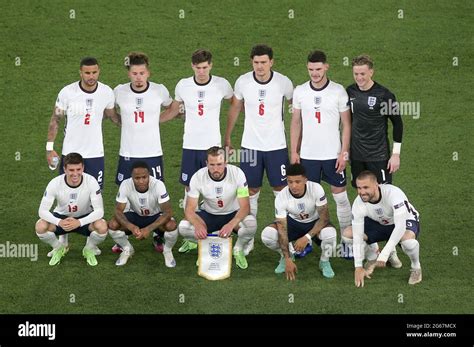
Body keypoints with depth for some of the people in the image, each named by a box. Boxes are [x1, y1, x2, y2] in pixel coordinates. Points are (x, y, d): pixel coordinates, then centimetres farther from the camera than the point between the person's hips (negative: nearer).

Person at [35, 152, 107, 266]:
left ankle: (89, 249, 2)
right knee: (40, 227, -29)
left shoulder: (91, 182, -25)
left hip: (85, 218, -1)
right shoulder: (55, 183, -24)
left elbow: (99, 210, -27)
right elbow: (42, 211, -23)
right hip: (61, 216, 1)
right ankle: (59, 249, 4)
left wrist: (79, 222, -42)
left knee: (102, 227, -33)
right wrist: (59, 222, -42)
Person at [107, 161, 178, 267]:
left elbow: (168, 212, -29)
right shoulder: (125, 185, -27)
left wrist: (149, 229, -41)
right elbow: (118, 211, -22)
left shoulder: (158, 185, -31)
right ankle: (127, 249, 6)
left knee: (171, 226, -34)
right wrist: (131, 227, -41)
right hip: (136, 216, 2)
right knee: (112, 225, -25)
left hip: (156, 217, -2)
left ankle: (167, 251, 0)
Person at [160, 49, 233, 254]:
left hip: (213, 145, -2)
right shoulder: (183, 86, 0)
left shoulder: (221, 85, -5)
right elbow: (173, 111, 14)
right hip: (190, 146, 2)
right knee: (189, 188, 6)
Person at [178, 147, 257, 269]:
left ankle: (239, 250, -2)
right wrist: (198, 225, -44)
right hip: (208, 215, 1)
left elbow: (245, 207, -25)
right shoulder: (198, 177, -20)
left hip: (232, 215, -1)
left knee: (251, 223, -35)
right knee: (183, 227, -28)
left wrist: (231, 225, -45)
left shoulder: (237, 174, -23)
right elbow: (190, 209, -20)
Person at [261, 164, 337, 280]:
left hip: (315, 223, -1)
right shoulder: (281, 197, -26)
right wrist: (288, 260, -30)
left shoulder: (316, 189, -29)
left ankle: (324, 262, -3)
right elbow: (282, 230, -24)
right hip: (293, 222, 1)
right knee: (267, 234, -27)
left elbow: (324, 218, -23)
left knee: (330, 233, -36)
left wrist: (306, 237, -35)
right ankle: (285, 257, 6)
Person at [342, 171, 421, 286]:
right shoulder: (358, 203, -24)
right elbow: (357, 236, -22)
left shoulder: (393, 194, -38)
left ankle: (416, 267, -6)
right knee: (347, 234, -16)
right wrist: (358, 267, -27)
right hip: (379, 224, 4)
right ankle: (372, 258, 13)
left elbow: (400, 226, -44)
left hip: (405, 221, -4)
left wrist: (384, 254, -48)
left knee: (408, 240, -40)